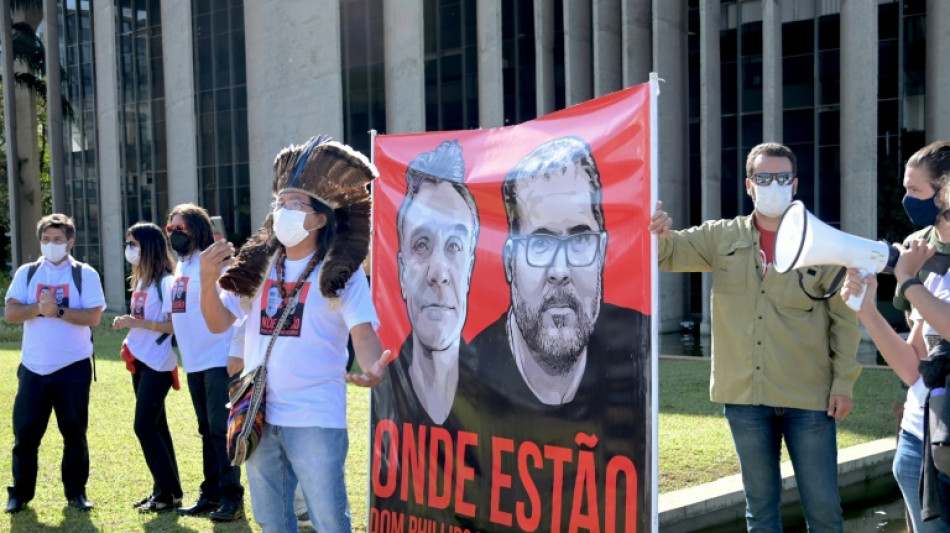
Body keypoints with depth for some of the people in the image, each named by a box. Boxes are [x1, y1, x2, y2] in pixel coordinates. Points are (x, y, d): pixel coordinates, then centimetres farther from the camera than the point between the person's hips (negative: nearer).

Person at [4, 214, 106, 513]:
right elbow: (10, 313, -5)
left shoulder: (85, 274, -2)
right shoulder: (26, 273, 6)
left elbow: (93, 317, -12)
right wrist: (39, 308, -20)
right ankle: (20, 492, 19)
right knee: (25, 432, 5)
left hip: (73, 368, -2)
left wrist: (58, 311, -21)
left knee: (74, 432, 5)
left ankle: (76, 492, 17)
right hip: (32, 368, 2)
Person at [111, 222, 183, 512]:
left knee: (145, 427, -8)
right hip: (140, 361, 9)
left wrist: (138, 323, -23)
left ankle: (168, 493, 1)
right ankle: (163, 489, 20)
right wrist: (128, 325, 2)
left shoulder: (166, 282, -15)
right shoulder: (141, 280, 12)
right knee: (155, 426, 12)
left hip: (158, 364, -9)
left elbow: (176, 325, -19)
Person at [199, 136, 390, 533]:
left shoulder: (342, 272, -6)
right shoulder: (256, 267, 6)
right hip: (258, 415, 5)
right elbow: (219, 323, 6)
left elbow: (363, 332, -14)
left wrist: (372, 368, -36)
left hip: (315, 418, -5)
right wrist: (208, 281, -13)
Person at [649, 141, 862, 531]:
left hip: (809, 398, -2)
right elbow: (668, 252, 1)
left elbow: (844, 317, -1)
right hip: (745, 397, 2)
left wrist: (844, 381, -6)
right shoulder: (722, 238, 5)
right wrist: (657, 232, -23)